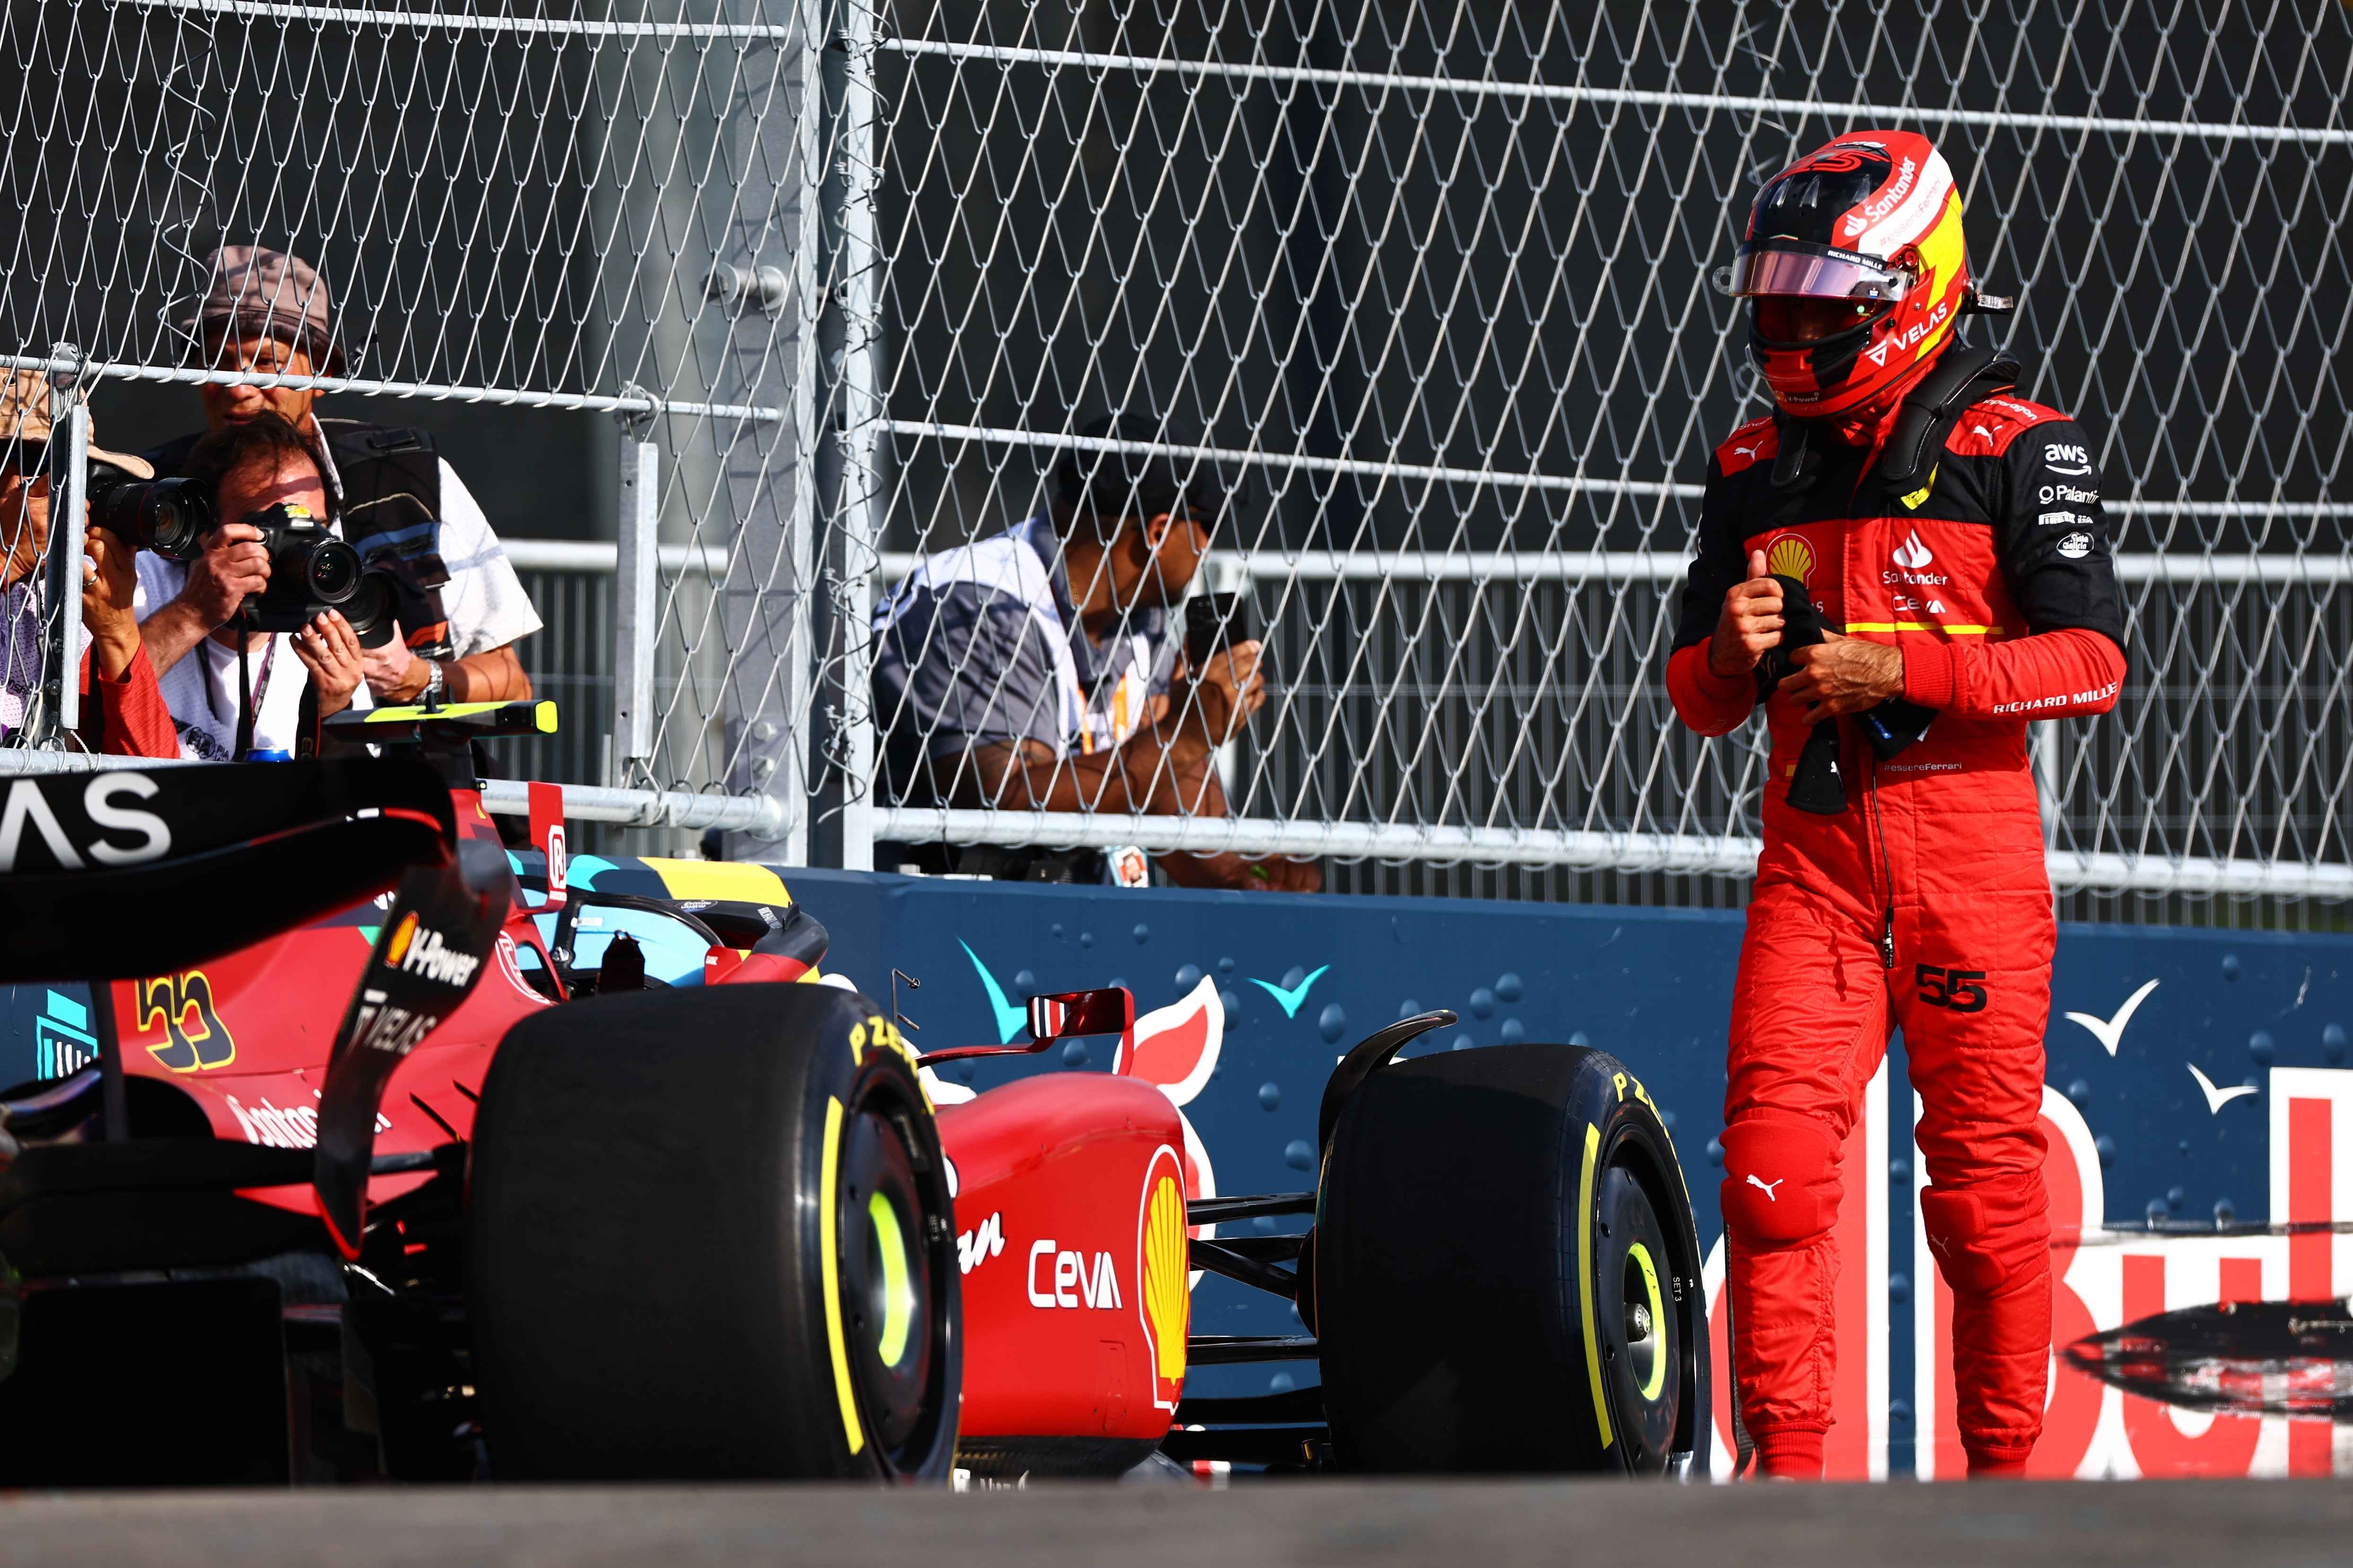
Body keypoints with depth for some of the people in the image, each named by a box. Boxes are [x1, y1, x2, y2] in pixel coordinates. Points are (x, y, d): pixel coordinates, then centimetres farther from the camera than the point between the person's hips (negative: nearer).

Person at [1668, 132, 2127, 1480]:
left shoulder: (2018, 448, 0)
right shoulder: (1755, 469, 14)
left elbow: (2093, 661, -8)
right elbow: (1700, 698, 18)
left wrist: (1902, 672, -16)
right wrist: (1732, 652, -6)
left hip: (1968, 827, -4)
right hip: (1813, 841, 4)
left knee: (1988, 1170, -2)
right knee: (1775, 1159, -8)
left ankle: (2006, 1472, 8)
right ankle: (1788, 1474, -5)